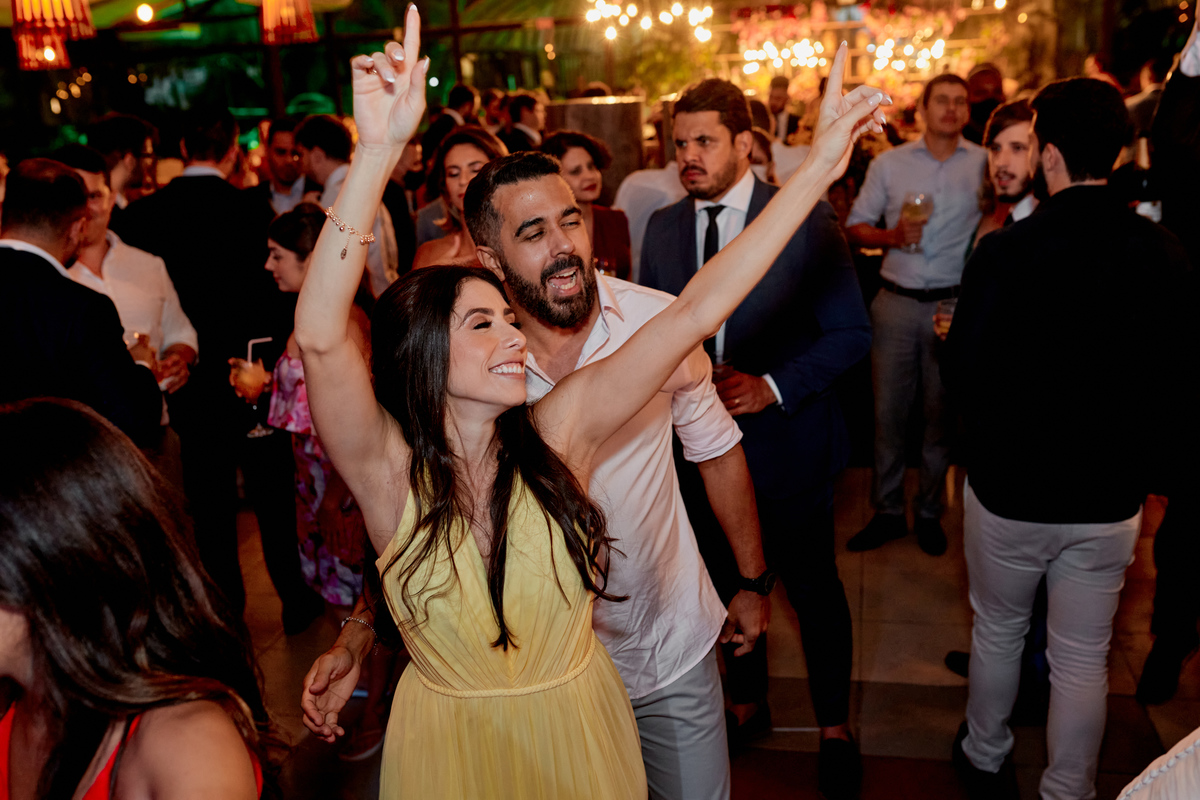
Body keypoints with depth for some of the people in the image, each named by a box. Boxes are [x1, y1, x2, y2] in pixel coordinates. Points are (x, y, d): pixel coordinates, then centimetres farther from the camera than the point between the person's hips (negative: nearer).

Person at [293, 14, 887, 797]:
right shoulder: (391, 470, -19)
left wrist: (820, 166, -23)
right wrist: (379, 150, -46)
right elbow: (319, 335, -37)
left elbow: (696, 310, -19)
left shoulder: (559, 430, -13)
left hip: (579, 728, 2)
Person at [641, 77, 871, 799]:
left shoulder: (807, 222, -10)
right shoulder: (663, 228, 4)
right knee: (729, 583, 18)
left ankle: (835, 725, 32)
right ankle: (748, 705, 41)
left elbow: (852, 332, -9)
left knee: (814, 588, 10)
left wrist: (773, 386, -20)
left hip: (788, 439, -4)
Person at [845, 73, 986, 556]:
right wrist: (892, 236, -11)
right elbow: (854, 227, 7)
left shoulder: (983, 164, 4)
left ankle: (930, 512, 24)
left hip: (953, 304, 0)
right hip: (897, 302, 1)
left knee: (941, 414, 8)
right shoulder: (889, 163, 6)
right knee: (888, 411, 5)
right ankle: (887, 512, 18)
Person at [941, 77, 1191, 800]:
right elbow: (1178, 383, -1)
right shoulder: (1165, 254, -10)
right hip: (1112, 497, 2)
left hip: (1011, 490, -2)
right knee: (1084, 658, 16)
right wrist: (1146, 470, 13)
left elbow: (965, 381, -15)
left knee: (998, 630, 21)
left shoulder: (1005, 253, -21)